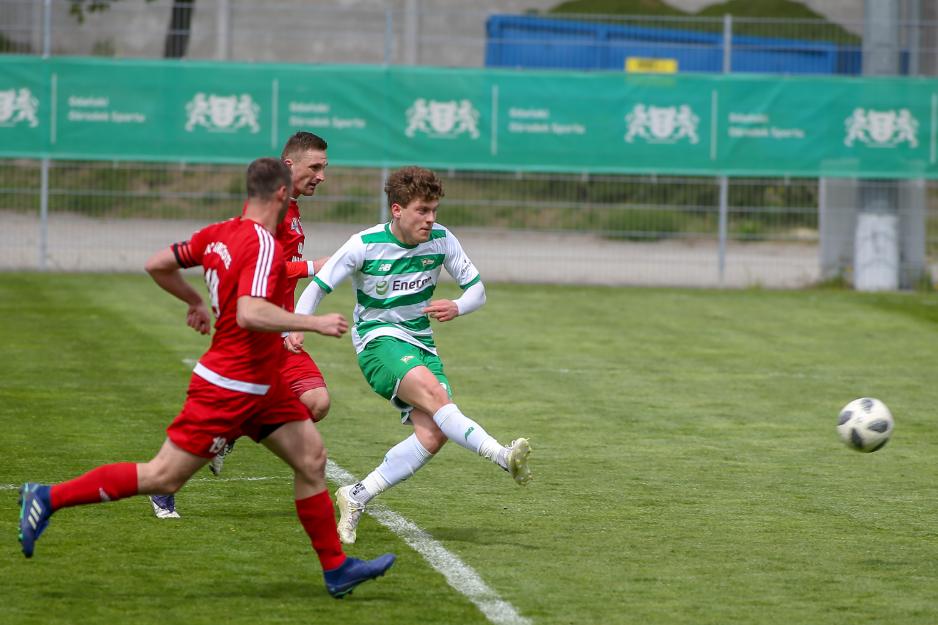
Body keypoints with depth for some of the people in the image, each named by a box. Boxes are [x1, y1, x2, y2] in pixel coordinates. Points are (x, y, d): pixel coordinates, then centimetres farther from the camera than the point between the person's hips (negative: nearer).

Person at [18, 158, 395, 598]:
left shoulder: (219, 234, 4)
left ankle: (337, 569, 12)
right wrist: (315, 323, -29)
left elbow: (157, 265, 11)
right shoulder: (264, 246, -22)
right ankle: (49, 498, 4)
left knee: (312, 460, 8)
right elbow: (249, 314, -35)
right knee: (163, 477, -3)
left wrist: (195, 301, 26)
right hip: (229, 389, -10)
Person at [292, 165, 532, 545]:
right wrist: (296, 328, -19)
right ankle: (503, 456, -46)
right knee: (433, 392, -33)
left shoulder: (441, 240, -1)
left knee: (433, 435, -16)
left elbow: (477, 290, 6)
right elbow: (318, 286, -3)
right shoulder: (364, 245, -10)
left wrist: (457, 308, -18)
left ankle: (357, 498, -6)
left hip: (421, 344, 5)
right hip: (378, 339, -5)